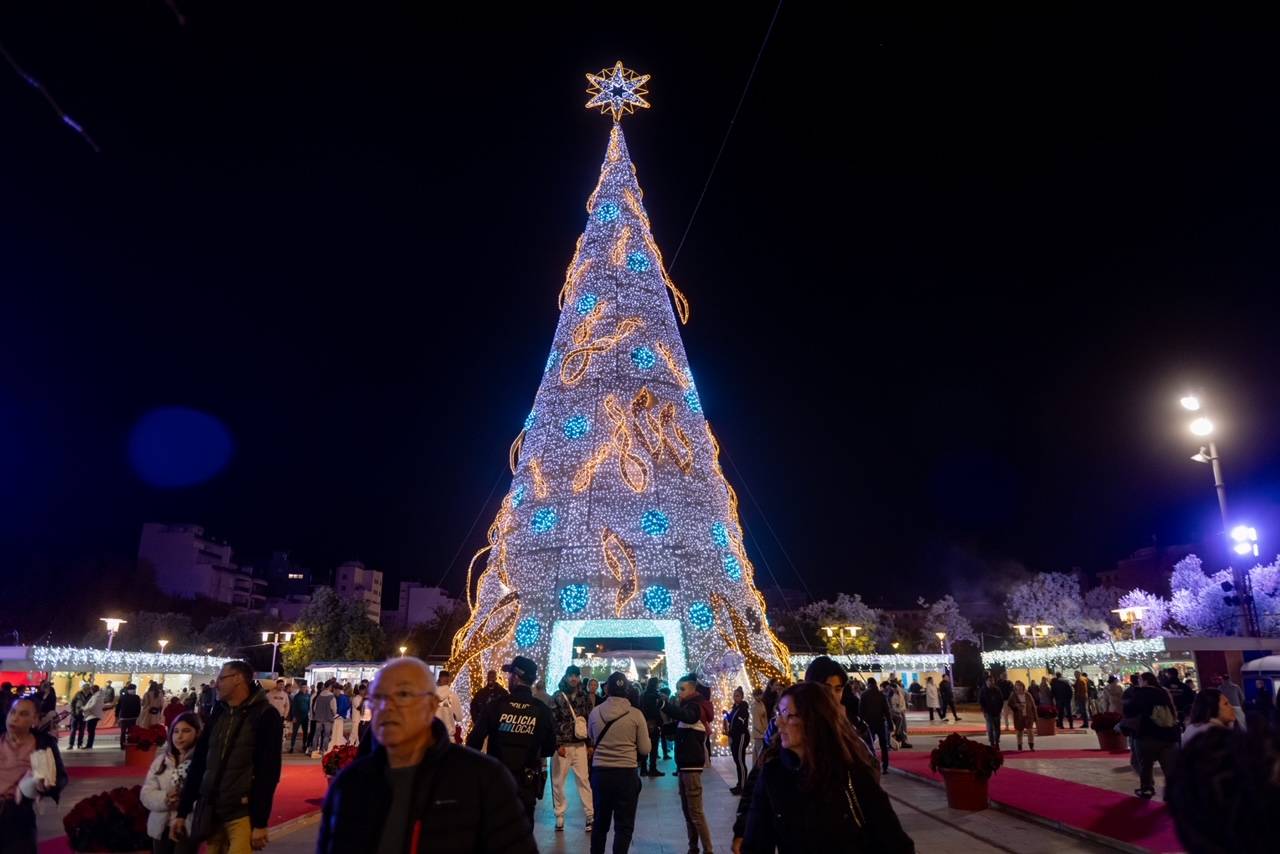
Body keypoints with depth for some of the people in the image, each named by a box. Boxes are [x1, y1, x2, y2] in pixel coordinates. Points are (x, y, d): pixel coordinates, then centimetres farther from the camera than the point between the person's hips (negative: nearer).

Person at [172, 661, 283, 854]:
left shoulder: (265, 715, -9)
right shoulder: (218, 714, 10)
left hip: (242, 815, -6)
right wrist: (181, 812, 8)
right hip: (210, 813, 6)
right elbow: (197, 764, 11)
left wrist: (260, 822, -13)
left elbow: (268, 771, -12)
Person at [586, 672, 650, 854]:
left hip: (599, 772, 3)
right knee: (624, 826, 8)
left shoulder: (595, 712, -3)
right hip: (626, 773, -3)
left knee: (600, 822, 19)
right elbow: (645, 749, -3)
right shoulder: (636, 714, -9)